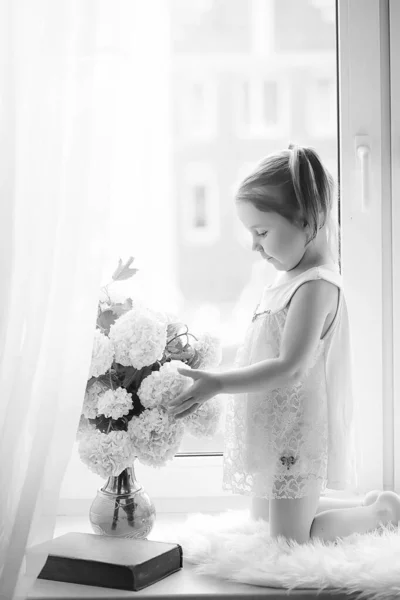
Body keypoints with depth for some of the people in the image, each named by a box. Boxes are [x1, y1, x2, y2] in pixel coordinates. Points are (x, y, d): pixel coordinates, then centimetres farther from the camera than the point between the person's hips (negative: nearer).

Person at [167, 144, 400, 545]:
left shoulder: (316, 285, -21)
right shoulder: (290, 277, 10)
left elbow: (290, 367, -28)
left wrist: (218, 384, -31)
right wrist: (215, 381, 13)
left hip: (293, 440, -10)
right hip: (272, 435, 10)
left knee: (288, 542, 0)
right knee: (263, 528, 22)